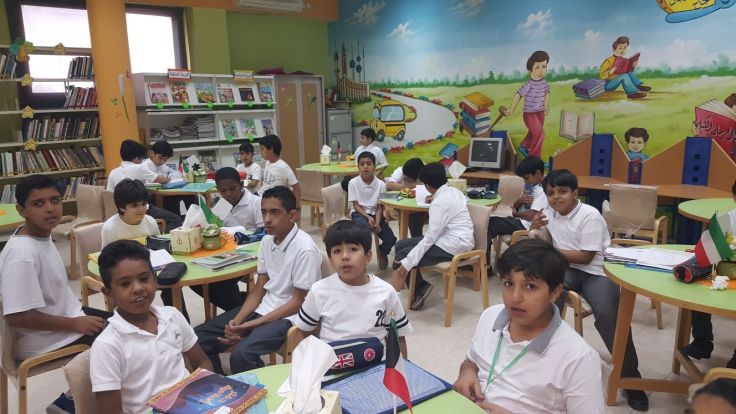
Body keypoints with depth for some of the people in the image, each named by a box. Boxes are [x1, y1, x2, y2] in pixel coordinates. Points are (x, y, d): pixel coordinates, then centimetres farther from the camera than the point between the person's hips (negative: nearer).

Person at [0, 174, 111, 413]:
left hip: (66, 314, 9)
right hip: (43, 341, -9)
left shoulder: (42, 234, 0)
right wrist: (75, 324, -22)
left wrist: (77, 315, 9)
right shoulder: (22, 254, -28)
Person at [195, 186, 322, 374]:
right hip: (263, 307, 8)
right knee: (199, 339, 0)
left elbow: (298, 302, -16)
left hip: (288, 316, -8)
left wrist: (250, 326, -16)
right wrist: (237, 321, -8)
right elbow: (259, 289, 8)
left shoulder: (305, 249, -19)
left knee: (241, 354, -31)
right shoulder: (267, 240, 3)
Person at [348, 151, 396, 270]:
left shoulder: (381, 184, -7)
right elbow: (355, 205, -7)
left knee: (391, 240, -13)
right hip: (359, 213, -2)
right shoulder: (353, 183, -10)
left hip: (375, 214, 2)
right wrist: (368, 217, -20)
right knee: (364, 226, -39)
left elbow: (380, 206, -4)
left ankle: (382, 252, 25)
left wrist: (377, 222, -20)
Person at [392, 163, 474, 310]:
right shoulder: (454, 191, 7)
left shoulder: (440, 202, -19)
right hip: (454, 238, 10)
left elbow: (430, 238, -22)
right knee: (400, 245, 7)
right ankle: (420, 287, 3)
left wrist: (406, 263, -19)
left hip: (452, 245, -10)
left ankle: (419, 289, 4)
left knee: (401, 256, -13)